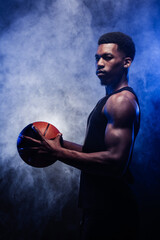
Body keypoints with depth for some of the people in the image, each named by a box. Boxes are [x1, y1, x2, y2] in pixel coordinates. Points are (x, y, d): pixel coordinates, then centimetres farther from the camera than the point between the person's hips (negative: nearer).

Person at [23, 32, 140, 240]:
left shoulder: (122, 100, -16)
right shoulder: (110, 100, 17)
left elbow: (115, 161, -26)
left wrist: (59, 153, -21)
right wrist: (63, 144, 8)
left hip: (110, 212, -10)